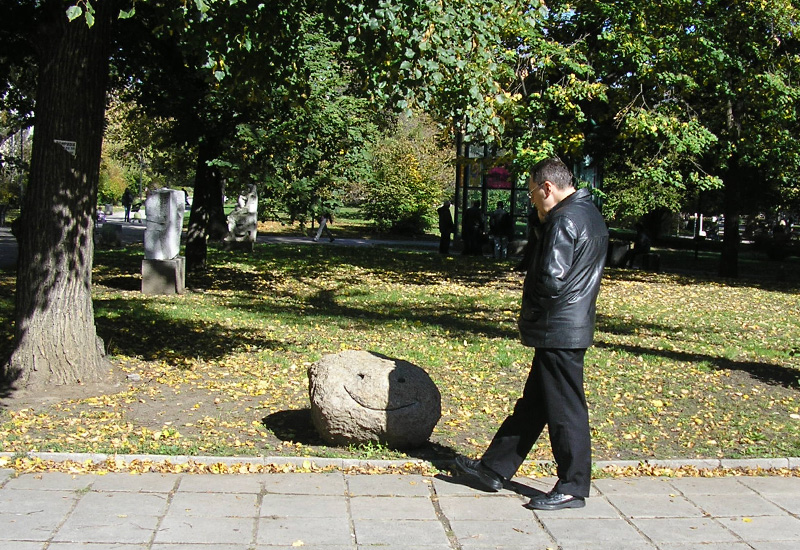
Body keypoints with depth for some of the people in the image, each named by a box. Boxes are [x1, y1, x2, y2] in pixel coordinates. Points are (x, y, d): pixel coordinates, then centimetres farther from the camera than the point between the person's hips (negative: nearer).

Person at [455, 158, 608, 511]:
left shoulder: (565, 220, -17)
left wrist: (529, 317, -7)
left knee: (565, 411, -1)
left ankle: (572, 488, 10)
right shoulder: (590, 216, 15)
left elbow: (551, 280, -24)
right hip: (573, 327, 11)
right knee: (532, 404, 15)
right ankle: (494, 469, 25)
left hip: (558, 332, -11)